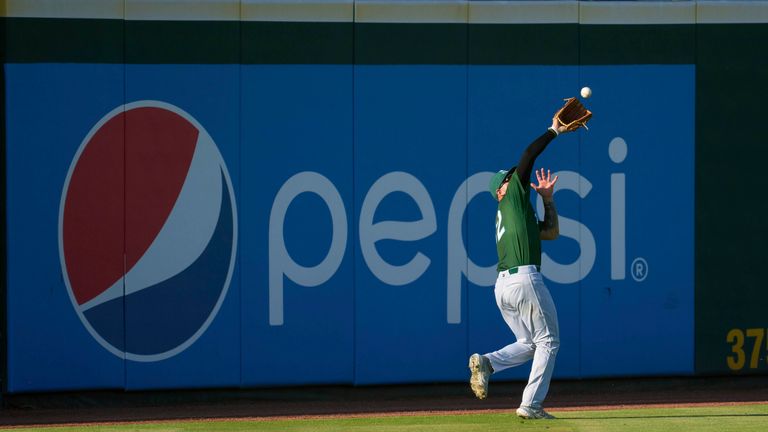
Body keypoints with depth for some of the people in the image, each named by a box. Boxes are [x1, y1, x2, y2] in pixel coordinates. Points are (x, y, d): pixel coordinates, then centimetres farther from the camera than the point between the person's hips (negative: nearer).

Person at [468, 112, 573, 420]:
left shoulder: (519, 212, 27)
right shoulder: (512, 197, 6)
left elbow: (551, 231, 31)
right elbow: (528, 157, -1)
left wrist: (548, 199, 23)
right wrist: (554, 131, 6)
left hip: (502, 286, 8)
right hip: (525, 279, -8)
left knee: (529, 344, 17)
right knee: (548, 342, 1)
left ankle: (486, 363, -8)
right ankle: (531, 405, -6)